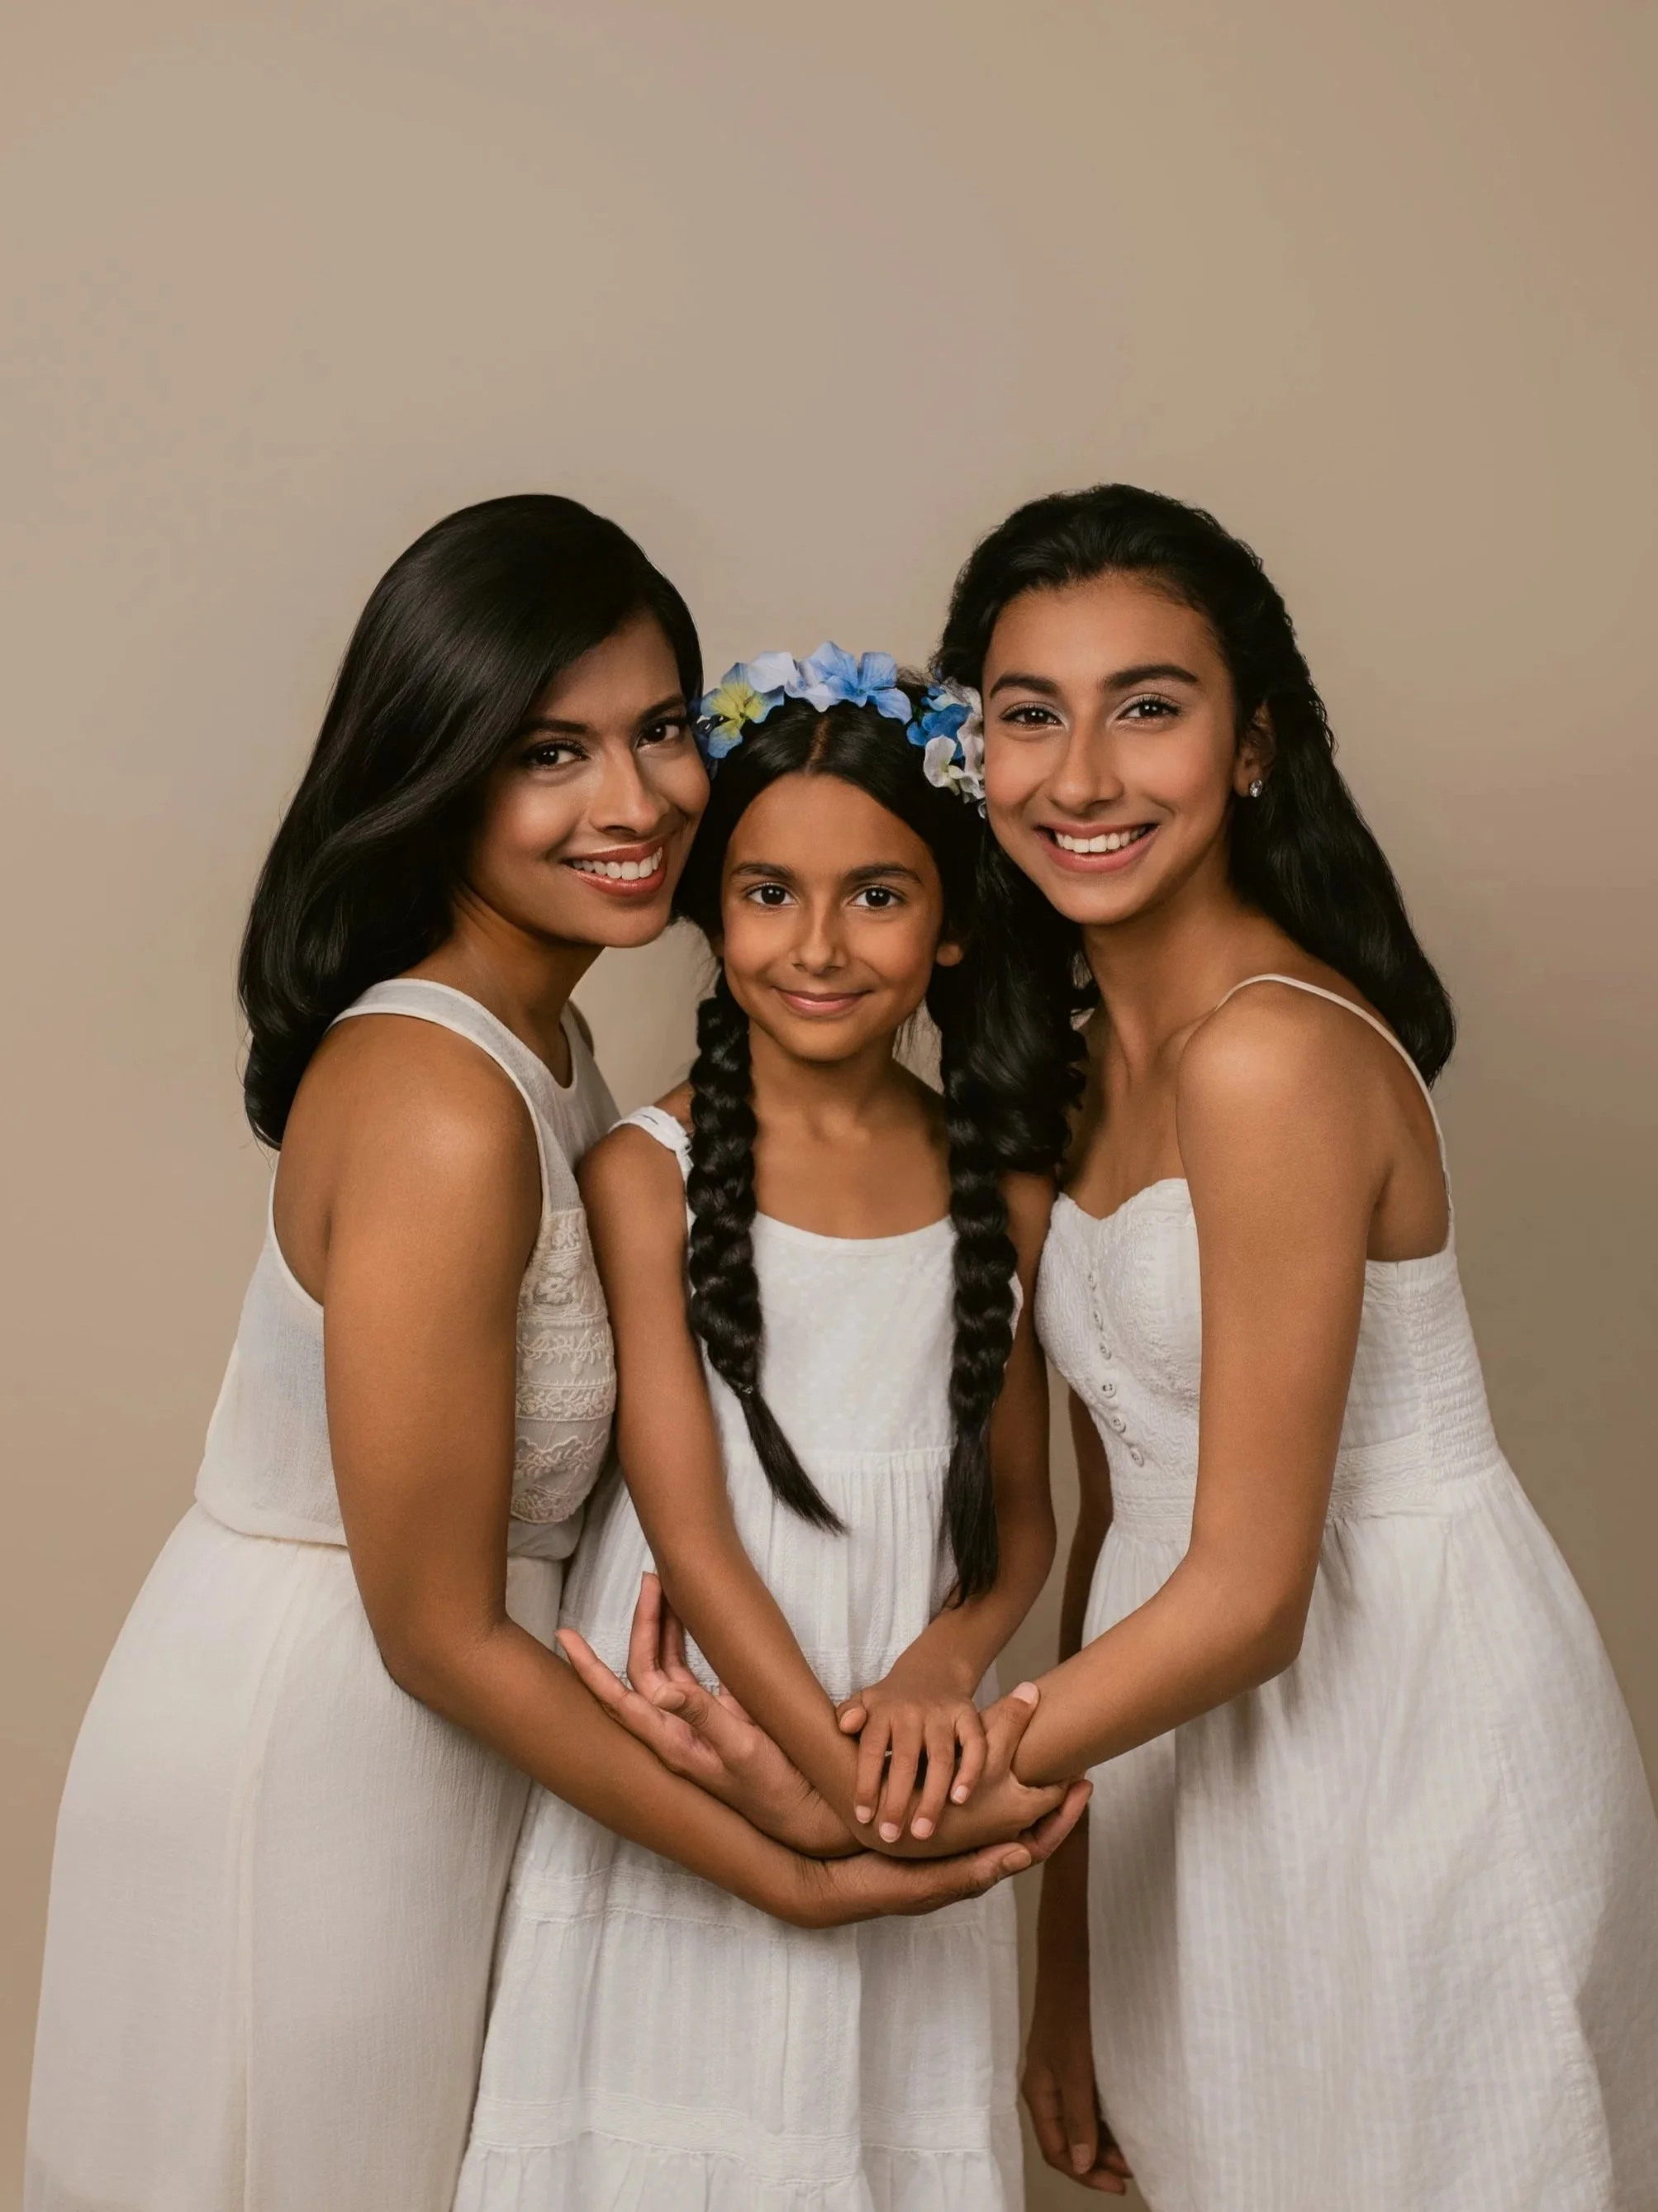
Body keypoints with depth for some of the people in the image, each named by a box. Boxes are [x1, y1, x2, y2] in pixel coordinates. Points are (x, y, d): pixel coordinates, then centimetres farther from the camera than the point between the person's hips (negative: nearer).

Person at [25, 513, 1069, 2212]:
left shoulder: (538, 1039, 0)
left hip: (422, 1738, 8)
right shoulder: (435, 1112, -27)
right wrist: (776, 1871, -16)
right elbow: (438, 1632, -22)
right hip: (304, 1755, -8)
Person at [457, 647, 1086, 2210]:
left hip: (907, 1746, 3)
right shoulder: (646, 1174, -9)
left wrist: (942, 1671, -13)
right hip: (695, 1720, -3)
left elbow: (1021, 1510, 6)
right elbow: (686, 1525, -13)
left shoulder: (1003, 1188, 3)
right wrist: (839, 1773, -21)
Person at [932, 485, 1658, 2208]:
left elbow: (1251, 1591, -22)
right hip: (1205, 1739, 7)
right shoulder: (1086, 1055, 3)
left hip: (1404, 1725, -7)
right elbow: (1122, 1508, 5)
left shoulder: (1272, 1051, -22)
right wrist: (1064, 1941, 7)